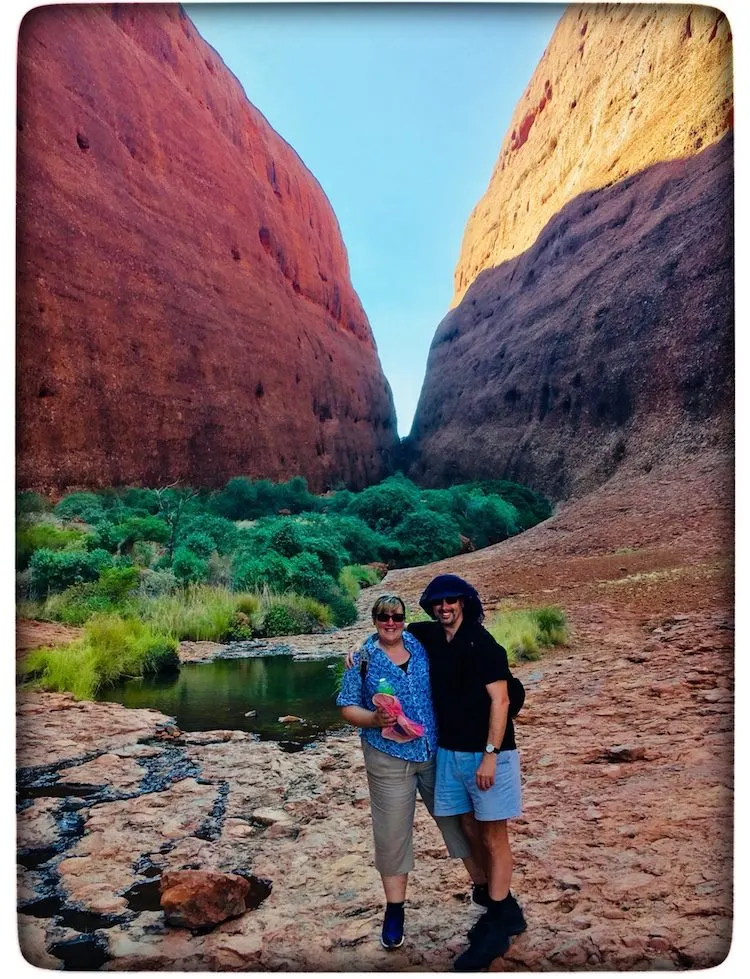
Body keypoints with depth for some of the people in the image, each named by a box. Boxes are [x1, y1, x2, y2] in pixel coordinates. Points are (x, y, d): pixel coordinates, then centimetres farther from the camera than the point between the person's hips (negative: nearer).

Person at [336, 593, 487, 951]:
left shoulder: (421, 646, 2)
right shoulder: (362, 659, -4)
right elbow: (348, 708, -2)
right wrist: (374, 719, -20)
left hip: (437, 753, 2)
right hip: (389, 759, -2)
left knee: (460, 819, 11)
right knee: (392, 834, 6)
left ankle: (483, 886, 31)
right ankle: (394, 911, 24)